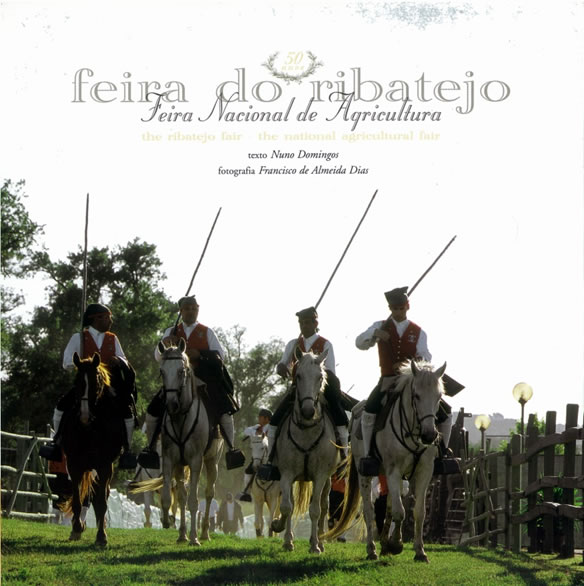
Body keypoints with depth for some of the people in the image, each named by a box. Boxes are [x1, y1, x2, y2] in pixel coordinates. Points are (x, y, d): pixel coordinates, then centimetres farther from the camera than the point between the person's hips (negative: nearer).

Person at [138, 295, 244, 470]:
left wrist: (199, 353, -15)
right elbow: (158, 357, 9)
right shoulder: (172, 332, 15)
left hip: (203, 378, -1)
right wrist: (165, 344, -13)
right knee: (153, 410, -11)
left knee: (225, 409, -19)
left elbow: (220, 354, 2)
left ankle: (231, 449, -10)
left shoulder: (207, 332, 11)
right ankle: (151, 447, 5)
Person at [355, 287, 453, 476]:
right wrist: (375, 334, -23)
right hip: (388, 381, -1)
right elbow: (360, 343, -3)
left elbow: (425, 356, -4)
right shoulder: (381, 327, 9)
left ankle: (443, 452, 11)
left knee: (445, 412, -7)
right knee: (368, 412, -27)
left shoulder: (418, 332, 9)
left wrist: (419, 360, -29)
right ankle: (369, 454, -15)